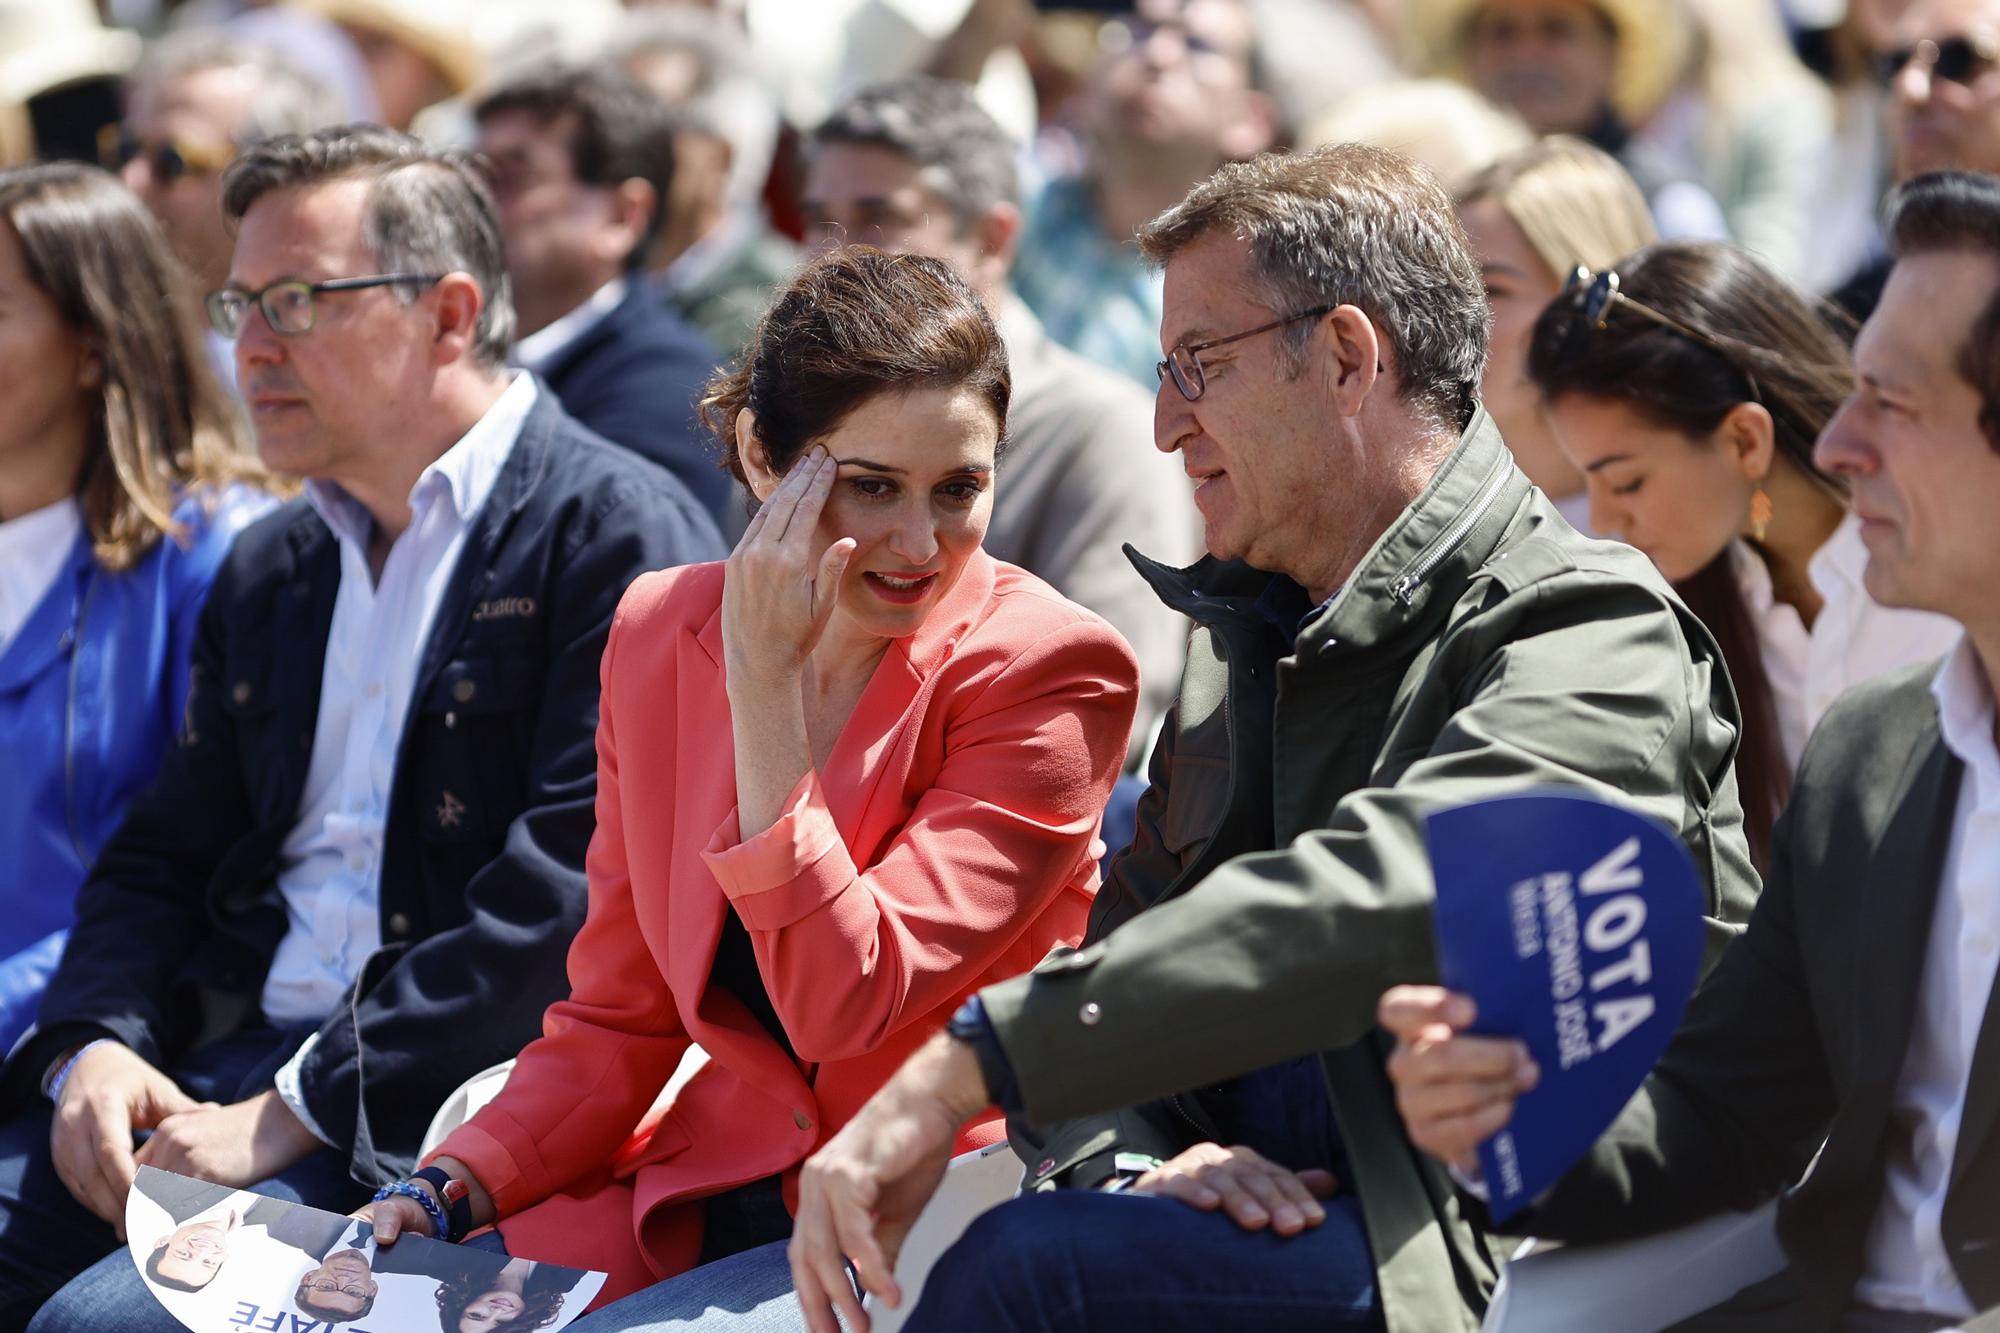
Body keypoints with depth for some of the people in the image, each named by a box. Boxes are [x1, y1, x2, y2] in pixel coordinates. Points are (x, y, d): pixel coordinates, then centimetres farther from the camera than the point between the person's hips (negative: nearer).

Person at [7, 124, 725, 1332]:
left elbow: (576, 890, -15)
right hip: (230, 1064, 7)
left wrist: (299, 1111, -17)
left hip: (436, 1101, -7)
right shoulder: (269, 572, 21)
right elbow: (164, 859, 21)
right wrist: (98, 1042, -2)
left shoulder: (620, 532, -5)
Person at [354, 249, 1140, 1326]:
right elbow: (619, 1018, 9)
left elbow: (844, 1004, -22)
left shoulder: (1049, 670, -13)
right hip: (704, 1189, 5)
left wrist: (765, 686, -22)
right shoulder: (662, 631, 3)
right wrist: (454, 1188, -8)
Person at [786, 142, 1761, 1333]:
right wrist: (1138, 1160, -9)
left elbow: (1370, 899, -27)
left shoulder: (1591, 638, -9)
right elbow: (1117, 948, 16)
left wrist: (962, 1065, -32)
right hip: (1257, 1220, 7)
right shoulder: (1244, 642, 20)